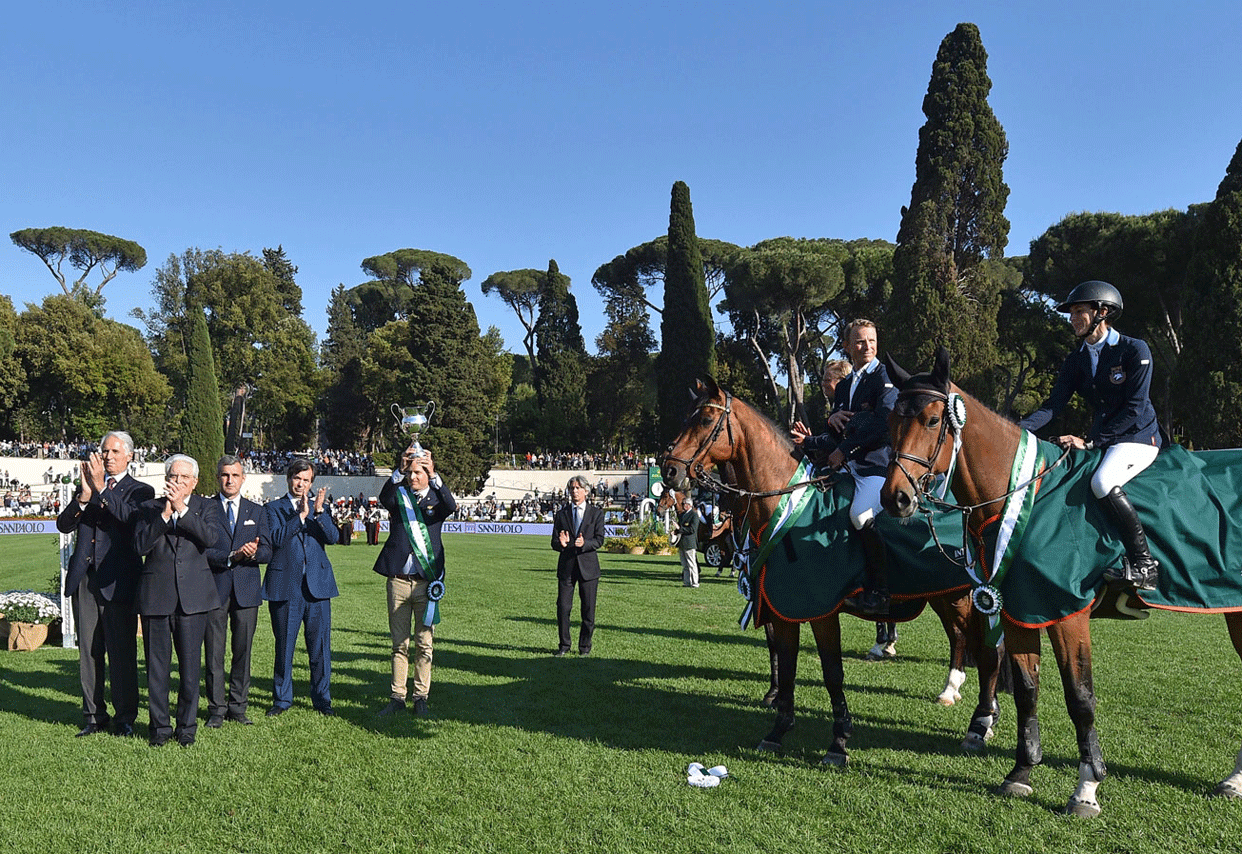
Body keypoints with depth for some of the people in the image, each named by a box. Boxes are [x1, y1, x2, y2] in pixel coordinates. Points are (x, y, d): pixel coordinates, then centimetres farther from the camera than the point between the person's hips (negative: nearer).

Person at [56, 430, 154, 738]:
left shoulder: (140, 491, 5)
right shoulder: (86, 487, 16)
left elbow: (130, 517, -16)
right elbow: (63, 525, 4)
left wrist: (101, 487, -20)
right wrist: (84, 496, -12)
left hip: (117, 581, -4)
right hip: (84, 579, 4)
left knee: (122, 652, -1)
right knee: (88, 651, 10)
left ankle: (124, 717, 9)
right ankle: (94, 716, 20)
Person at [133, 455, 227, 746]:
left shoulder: (207, 507, 7)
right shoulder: (149, 508, 9)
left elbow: (211, 538, -12)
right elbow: (140, 545, -6)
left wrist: (182, 509, -15)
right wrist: (164, 514, -14)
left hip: (193, 597, -1)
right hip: (156, 596, 1)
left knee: (190, 665, 4)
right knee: (157, 665, 6)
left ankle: (187, 726, 17)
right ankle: (160, 726, 20)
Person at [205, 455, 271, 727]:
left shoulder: (257, 511, 13)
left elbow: (267, 551, 8)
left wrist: (254, 552, -14)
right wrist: (231, 556, -16)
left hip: (247, 588, 2)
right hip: (214, 587, -2)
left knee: (243, 649, 5)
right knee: (214, 651, 1)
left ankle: (238, 706, 16)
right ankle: (216, 708, 12)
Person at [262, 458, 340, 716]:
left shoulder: (320, 508, 13)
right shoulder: (273, 508, 6)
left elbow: (332, 537, -3)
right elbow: (275, 539, -10)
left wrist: (319, 511, -17)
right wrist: (301, 515, -16)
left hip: (317, 585, 2)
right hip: (285, 585, -1)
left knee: (320, 646, 5)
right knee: (284, 646, 7)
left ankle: (321, 699, 17)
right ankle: (282, 699, 22)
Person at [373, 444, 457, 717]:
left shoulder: (436, 497, 4)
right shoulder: (399, 495, 6)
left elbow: (451, 506, -19)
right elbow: (384, 498, -17)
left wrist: (434, 475, -30)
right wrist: (399, 470, -31)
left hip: (426, 581, -1)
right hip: (398, 580, 1)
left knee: (424, 643, 5)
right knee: (399, 643, 9)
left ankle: (421, 697, 15)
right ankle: (397, 697, 18)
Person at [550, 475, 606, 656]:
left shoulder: (596, 513, 6)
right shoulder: (561, 514, 10)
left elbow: (599, 540, -2)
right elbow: (554, 542, 8)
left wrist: (584, 543, -21)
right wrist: (561, 544, -16)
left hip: (588, 565, -1)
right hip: (566, 565, 1)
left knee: (588, 609, 2)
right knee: (563, 607, -1)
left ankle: (585, 645, 17)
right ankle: (564, 644, 15)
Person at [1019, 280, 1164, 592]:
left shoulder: (1135, 350, -10)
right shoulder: (1077, 360, 7)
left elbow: (1134, 408, -16)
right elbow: (1053, 404, -2)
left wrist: (1091, 442, -22)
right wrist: (1017, 430, -19)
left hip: (1139, 437, -7)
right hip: (1102, 439, 7)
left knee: (1102, 481, -33)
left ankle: (1145, 565, -22)